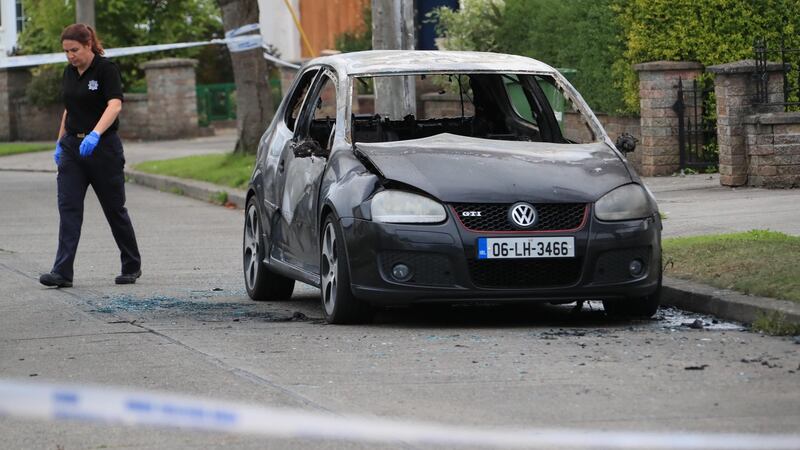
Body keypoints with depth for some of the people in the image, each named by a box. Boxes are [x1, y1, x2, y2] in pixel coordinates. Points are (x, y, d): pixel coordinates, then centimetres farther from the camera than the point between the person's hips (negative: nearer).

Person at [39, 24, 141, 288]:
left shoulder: (106, 69, -13)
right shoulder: (70, 72, 8)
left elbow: (115, 105, -27)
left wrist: (95, 133, -41)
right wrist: (60, 142, 18)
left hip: (103, 147, -6)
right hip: (73, 148, 6)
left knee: (114, 208, 7)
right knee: (68, 208, -6)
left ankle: (131, 267, 24)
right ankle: (62, 273, -12)